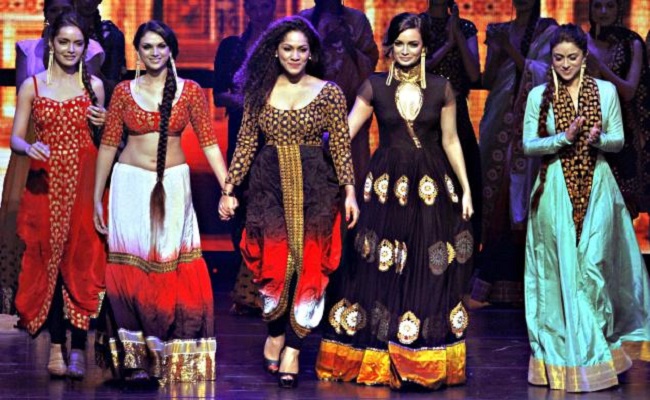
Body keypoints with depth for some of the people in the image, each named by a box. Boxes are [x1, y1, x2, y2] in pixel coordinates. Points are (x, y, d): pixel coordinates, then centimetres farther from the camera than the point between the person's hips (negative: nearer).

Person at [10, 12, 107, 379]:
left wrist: (102, 124, -5)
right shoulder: (32, 86, 5)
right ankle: (56, 347, 5)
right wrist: (29, 148, -19)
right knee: (48, 262, 0)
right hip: (46, 185, 0)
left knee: (82, 262, -5)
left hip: (84, 184, 0)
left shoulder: (94, 85, 8)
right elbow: (15, 138, 2)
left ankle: (78, 347, -1)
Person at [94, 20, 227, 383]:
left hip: (174, 185, 0)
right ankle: (135, 355, 6)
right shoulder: (124, 92, 4)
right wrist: (96, 197, 5)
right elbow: (108, 146, 6)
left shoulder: (190, 91, 1)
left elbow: (209, 144, -2)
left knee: (175, 270, -1)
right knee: (131, 268, -1)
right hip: (131, 185, 1)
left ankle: (172, 354, 9)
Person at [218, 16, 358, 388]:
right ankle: (275, 334, 20)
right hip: (270, 185, 1)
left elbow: (341, 147, -1)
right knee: (275, 262, -2)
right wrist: (229, 188, 4)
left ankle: (292, 349, 3)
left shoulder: (329, 92, 1)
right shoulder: (260, 91, 6)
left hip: (314, 187, -1)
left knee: (307, 266, -2)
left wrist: (350, 190, -9)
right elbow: (246, 144, 7)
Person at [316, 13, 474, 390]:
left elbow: (451, 141, 7)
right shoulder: (375, 87, 2)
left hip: (432, 188, 0)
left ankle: (427, 362, 11)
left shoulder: (441, 88, 3)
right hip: (385, 186, 0)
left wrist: (466, 189, 4)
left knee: (429, 274, 2)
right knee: (380, 272, 1)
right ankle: (376, 359, 10)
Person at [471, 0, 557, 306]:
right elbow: (488, 81, 10)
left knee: (519, 197, -7)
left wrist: (511, 50, -14)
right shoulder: (499, 31, 14)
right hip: (500, 123, 3)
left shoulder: (548, 32, 3)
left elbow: (542, 74, -7)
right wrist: (496, 52, -6)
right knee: (496, 199, -1)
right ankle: (496, 284, 2)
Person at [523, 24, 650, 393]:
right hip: (557, 188, 0)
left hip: (596, 186, 0)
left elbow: (619, 140, 5)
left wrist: (598, 139, -16)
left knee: (594, 263, -6)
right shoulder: (539, 96, 2)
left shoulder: (606, 91, 4)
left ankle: (598, 343, 7)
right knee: (561, 266, 0)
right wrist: (564, 138, -15)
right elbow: (529, 145, -1)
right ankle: (565, 348, 8)